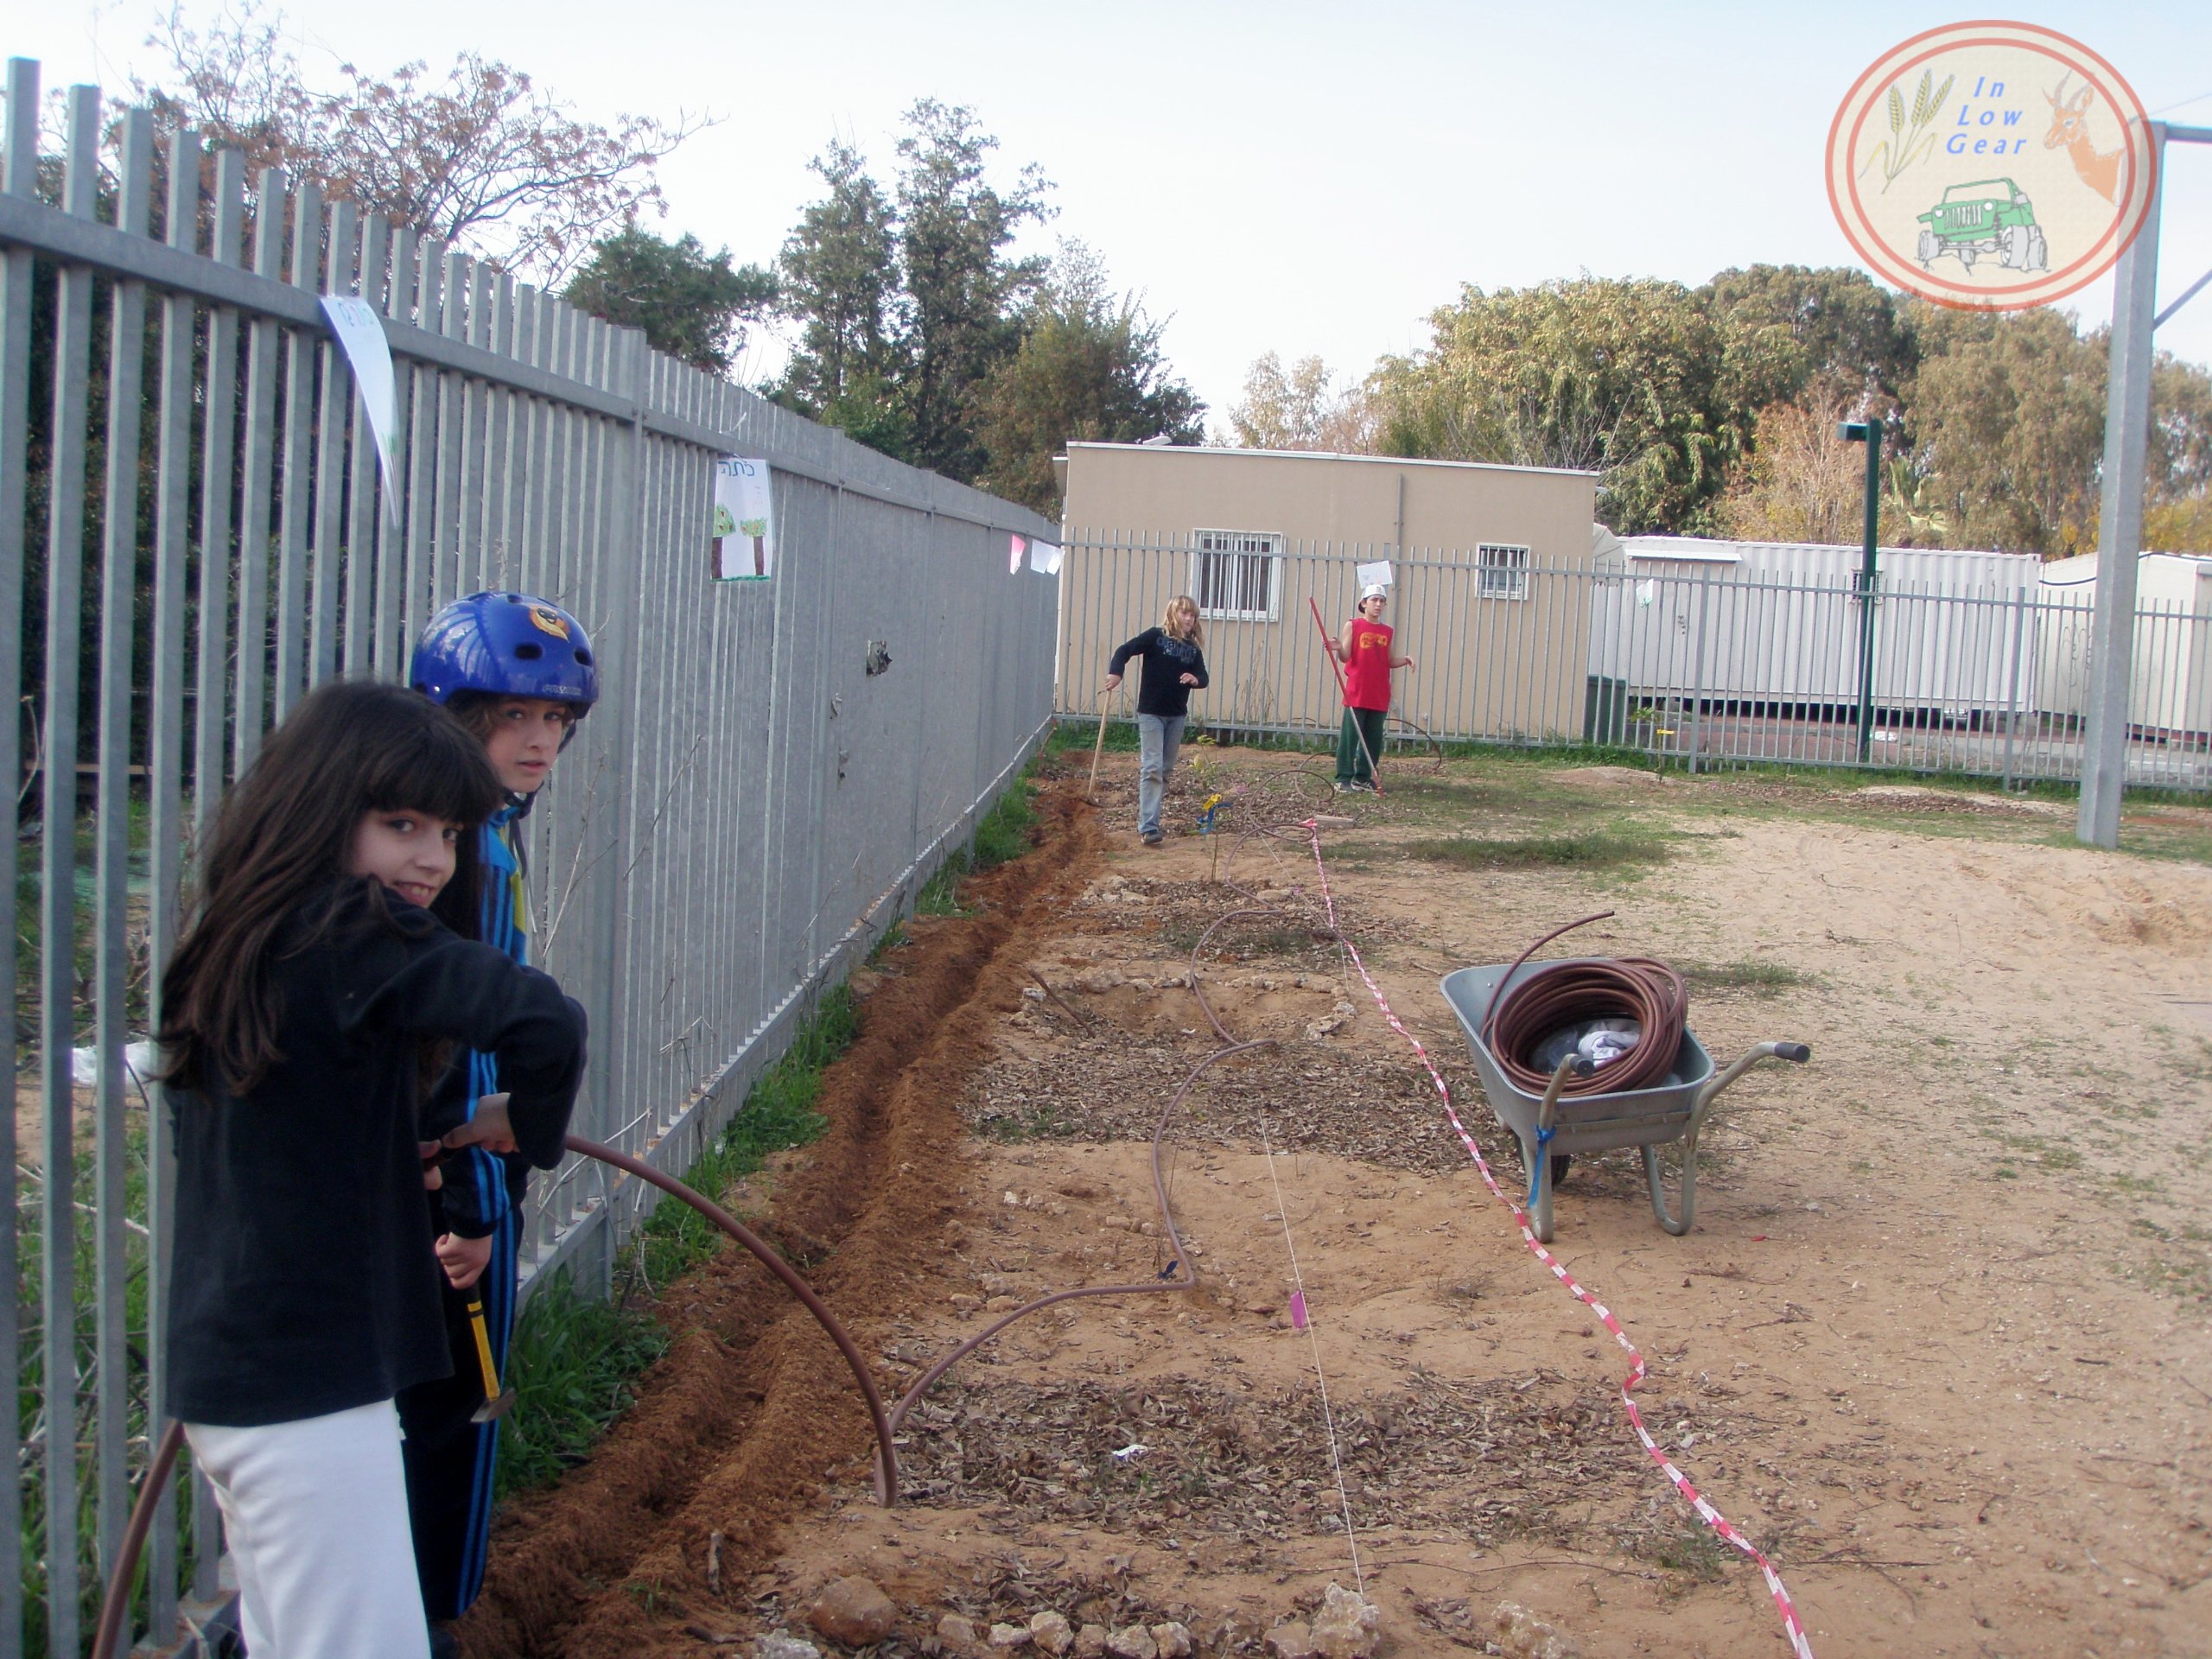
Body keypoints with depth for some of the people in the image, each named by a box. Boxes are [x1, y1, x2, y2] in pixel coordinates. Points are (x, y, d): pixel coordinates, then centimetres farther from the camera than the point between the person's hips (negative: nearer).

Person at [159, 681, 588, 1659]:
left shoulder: (232, 947, 10)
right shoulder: (358, 934, -17)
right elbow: (545, 1024, -29)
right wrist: (531, 1130, -10)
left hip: (223, 1366, 10)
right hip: (311, 1387, -10)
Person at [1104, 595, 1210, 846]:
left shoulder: (1194, 648, 7)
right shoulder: (1156, 636, -5)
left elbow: (1203, 677, 7)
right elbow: (1125, 651, -9)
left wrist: (1195, 679, -17)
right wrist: (1115, 673, -27)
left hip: (1177, 715, 5)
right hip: (1151, 712, -5)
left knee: (1166, 769, 12)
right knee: (1152, 768, -12)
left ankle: (1149, 813, 29)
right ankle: (1148, 827, -15)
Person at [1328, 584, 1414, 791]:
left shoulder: (1387, 631, 14)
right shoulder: (1353, 625, 1)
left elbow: (1388, 661, 18)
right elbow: (1345, 657, -5)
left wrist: (1404, 660, 0)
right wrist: (1338, 648, -26)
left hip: (1380, 696, 5)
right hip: (1356, 694, -5)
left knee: (1374, 739, 7)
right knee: (1350, 736, -4)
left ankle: (1364, 777, 16)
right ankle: (1344, 778, 1)